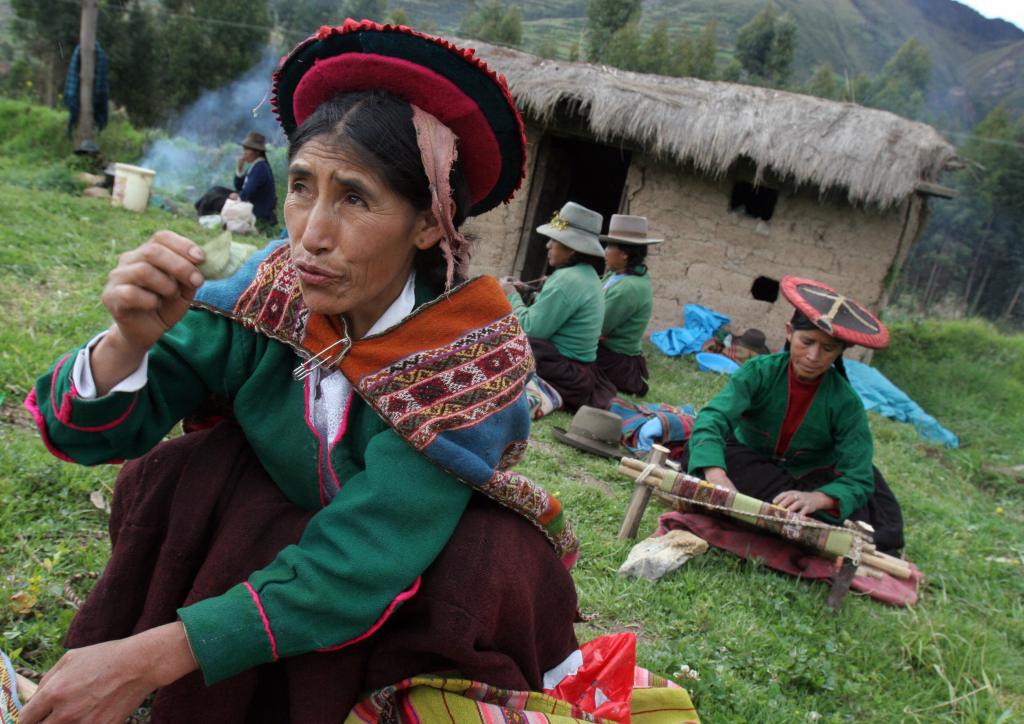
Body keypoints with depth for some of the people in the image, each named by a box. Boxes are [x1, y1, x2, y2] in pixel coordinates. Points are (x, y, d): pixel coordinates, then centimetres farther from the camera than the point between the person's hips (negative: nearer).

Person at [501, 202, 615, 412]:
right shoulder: (588, 275, 11)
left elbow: (532, 330, -17)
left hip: (561, 370, -10)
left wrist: (512, 297, -4)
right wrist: (524, 293, 7)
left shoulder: (567, 279, -20)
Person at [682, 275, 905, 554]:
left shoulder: (846, 403, -20)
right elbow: (712, 418, -36)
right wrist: (715, 473, -57)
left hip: (813, 481, 0)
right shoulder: (760, 372, -21)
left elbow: (858, 479, -25)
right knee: (697, 452, -29)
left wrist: (815, 499, -48)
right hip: (750, 466, 0)